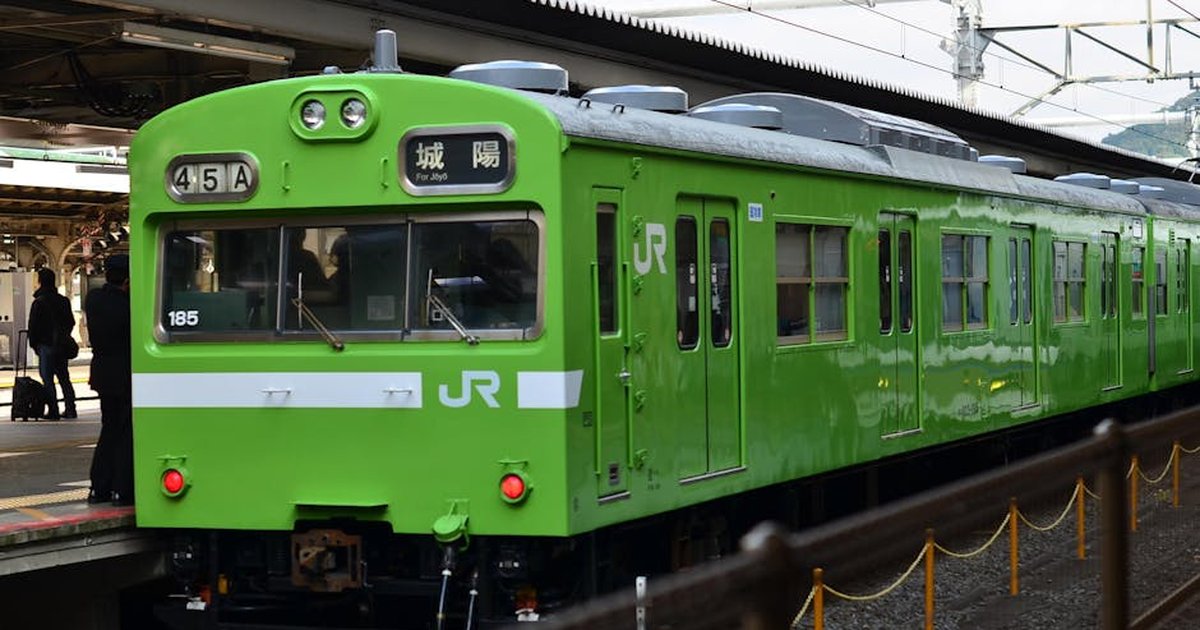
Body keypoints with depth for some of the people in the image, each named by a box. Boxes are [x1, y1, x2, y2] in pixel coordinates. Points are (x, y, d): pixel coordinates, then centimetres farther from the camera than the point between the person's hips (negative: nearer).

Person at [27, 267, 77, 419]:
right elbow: (71, 322, 14)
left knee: (47, 379, -3)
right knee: (64, 377, 13)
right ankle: (70, 408, 11)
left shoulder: (39, 302, -12)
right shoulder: (63, 300, 7)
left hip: (46, 344, -6)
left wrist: (33, 343, 2)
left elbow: (33, 326, -10)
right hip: (62, 345, 6)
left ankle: (53, 410, -7)